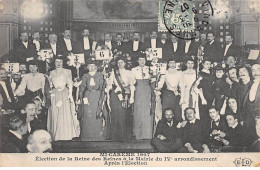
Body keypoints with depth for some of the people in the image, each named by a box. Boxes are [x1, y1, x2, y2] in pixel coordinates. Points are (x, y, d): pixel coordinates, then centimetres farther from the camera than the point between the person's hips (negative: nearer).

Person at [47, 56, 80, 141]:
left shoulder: (67, 72, 7)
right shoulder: (52, 73, 13)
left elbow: (70, 84, 2)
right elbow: (50, 85, 12)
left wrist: (70, 94, -9)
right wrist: (49, 94, 2)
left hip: (65, 93, -2)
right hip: (55, 94, 2)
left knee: (66, 113, -6)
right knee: (55, 114, -1)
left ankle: (66, 135, -1)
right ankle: (56, 136, 5)